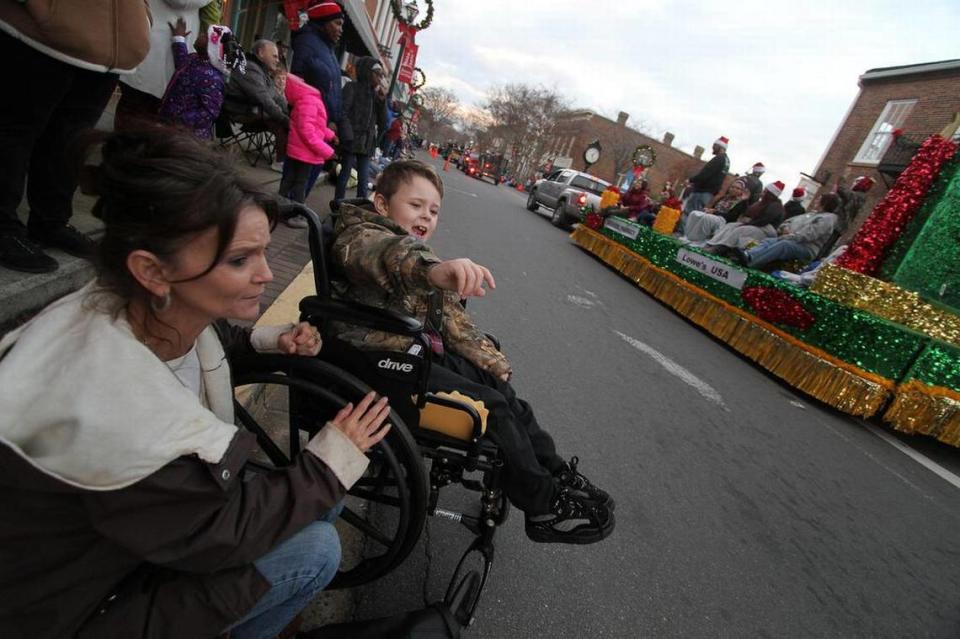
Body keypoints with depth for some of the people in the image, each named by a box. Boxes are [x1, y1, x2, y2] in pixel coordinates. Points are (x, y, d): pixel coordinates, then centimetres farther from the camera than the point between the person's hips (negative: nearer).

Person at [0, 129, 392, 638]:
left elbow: (208, 343, 9)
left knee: (319, 503, 0)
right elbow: (222, 532, -26)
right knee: (313, 547, -17)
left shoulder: (167, 316, -16)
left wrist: (267, 341, -11)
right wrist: (334, 457, -18)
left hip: (146, 522, 7)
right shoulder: (111, 414, -39)